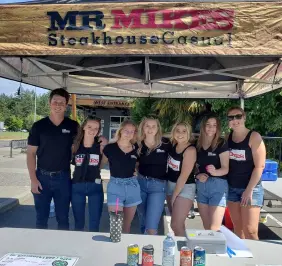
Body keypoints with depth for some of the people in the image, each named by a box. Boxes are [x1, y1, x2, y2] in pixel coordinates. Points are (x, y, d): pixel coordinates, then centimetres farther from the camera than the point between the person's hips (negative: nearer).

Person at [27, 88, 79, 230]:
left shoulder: (73, 126, 0)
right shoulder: (39, 126, -2)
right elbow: (31, 154, -1)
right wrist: (33, 179, -7)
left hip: (63, 177, 0)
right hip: (42, 176, 0)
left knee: (63, 217, 12)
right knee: (41, 217, 13)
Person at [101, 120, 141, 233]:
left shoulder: (136, 149, 2)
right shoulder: (110, 148, -6)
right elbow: (100, 164, 4)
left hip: (132, 186, 3)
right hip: (115, 185, -3)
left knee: (127, 224, 15)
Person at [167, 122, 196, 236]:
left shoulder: (190, 150, -19)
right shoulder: (174, 145, 1)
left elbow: (184, 176, -19)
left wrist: (174, 196, -13)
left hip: (185, 188, -7)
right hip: (171, 185, 7)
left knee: (176, 225, -8)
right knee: (176, 224, 16)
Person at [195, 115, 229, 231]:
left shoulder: (222, 144, -8)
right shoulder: (197, 144, 6)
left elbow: (225, 169, -12)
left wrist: (214, 172, -32)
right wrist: (197, 175, -7)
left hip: (218, 185, -5)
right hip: (201, 186, 5)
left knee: (214, 228, -4)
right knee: (206, 227, 15)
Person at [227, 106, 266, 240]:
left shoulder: (254, 137, -10)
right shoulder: (227, 138, 5)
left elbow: (259, 166, -13)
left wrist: (249, 190, -16)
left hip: (250, 188, -5)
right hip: (232, 188, 5)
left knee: (250, 231, -4)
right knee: (237, 228, 12)